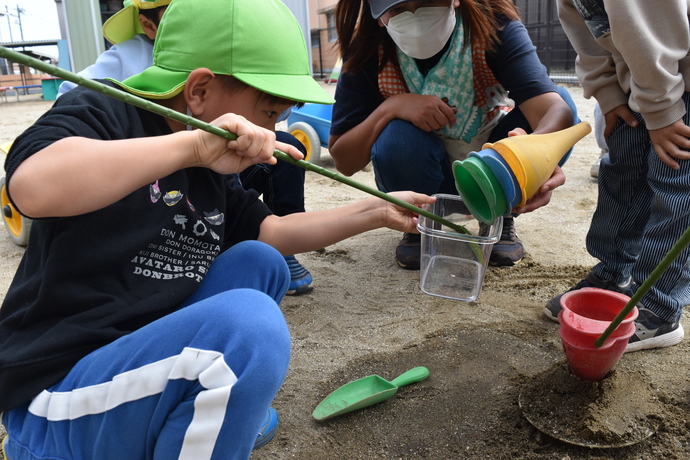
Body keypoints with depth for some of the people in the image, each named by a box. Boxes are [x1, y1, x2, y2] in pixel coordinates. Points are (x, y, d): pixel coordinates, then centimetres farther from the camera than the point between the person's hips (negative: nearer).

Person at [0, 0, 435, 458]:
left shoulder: (211, 166, 11)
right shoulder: (100, 111, -13)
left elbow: (272, 231, 17)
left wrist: (376, 211, 14)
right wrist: (192, 145, -38)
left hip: (146, 358, 9)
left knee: (259, 262, 9)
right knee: (251, 324, -30)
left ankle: (221, 411, 7)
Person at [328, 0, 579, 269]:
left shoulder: (494, 27, -22)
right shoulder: (368, 53, -19)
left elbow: (557, 107, -38)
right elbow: (344, 162, -17)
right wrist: (390, 107, -33)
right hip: (425, 180, -1)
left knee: (560, 96, -23)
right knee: (397, 136, -33)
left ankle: (500, 220, -1)